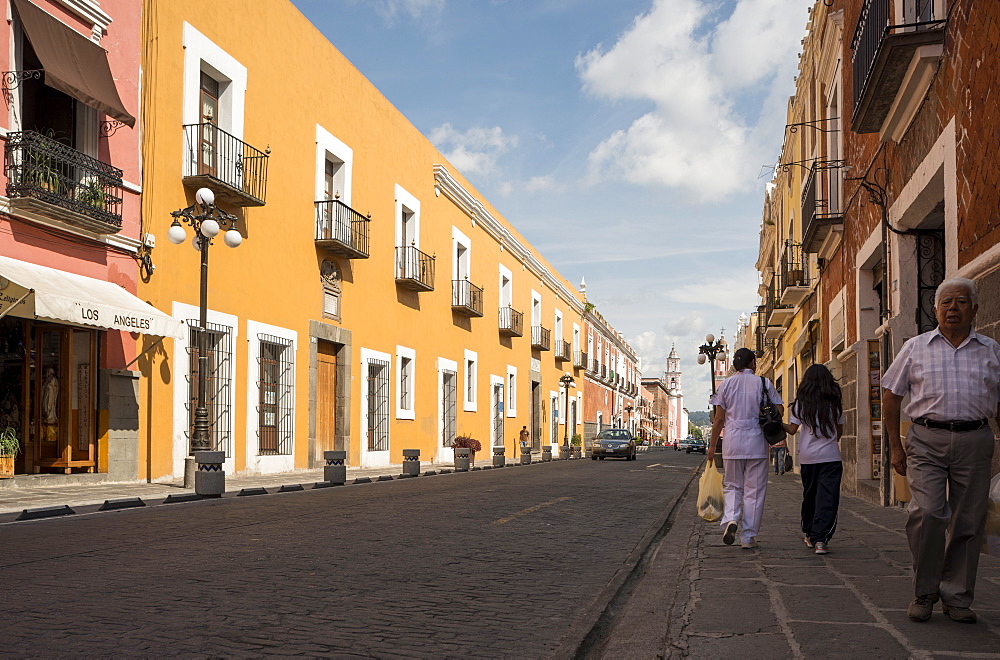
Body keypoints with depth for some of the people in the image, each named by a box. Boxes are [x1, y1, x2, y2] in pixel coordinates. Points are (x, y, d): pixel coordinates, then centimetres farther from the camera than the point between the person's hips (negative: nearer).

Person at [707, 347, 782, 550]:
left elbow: (719, 419, 2)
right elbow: (779, 410, -2)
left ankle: (730, 519, -12)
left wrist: (713, 445, 9)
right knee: (754, 490, 5)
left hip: (733, 443, 1)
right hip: (757, 444, -1)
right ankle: (749, 537, 7)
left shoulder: (726, 384, 4)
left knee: (732, 485, 14)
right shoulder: (764, 383, 2)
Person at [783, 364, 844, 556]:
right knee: (827, 498, -4)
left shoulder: (800, 403, -1)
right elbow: (840, 431, 9)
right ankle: (821, 539, -14)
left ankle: (810, 534, 27)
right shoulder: (835, 403, 1)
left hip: (807, 457, 1)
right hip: (830, 457, -1)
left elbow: (792, 429, -3)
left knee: (810, 495, 16)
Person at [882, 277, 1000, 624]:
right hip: (927, 440, -1)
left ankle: (957, 598, 18)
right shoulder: (915, 348, 9)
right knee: (927, 512, -15)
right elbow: (891, 397, 11)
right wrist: (896, 447, 6)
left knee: (968, 522, 4)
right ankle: (925, 592, 2)